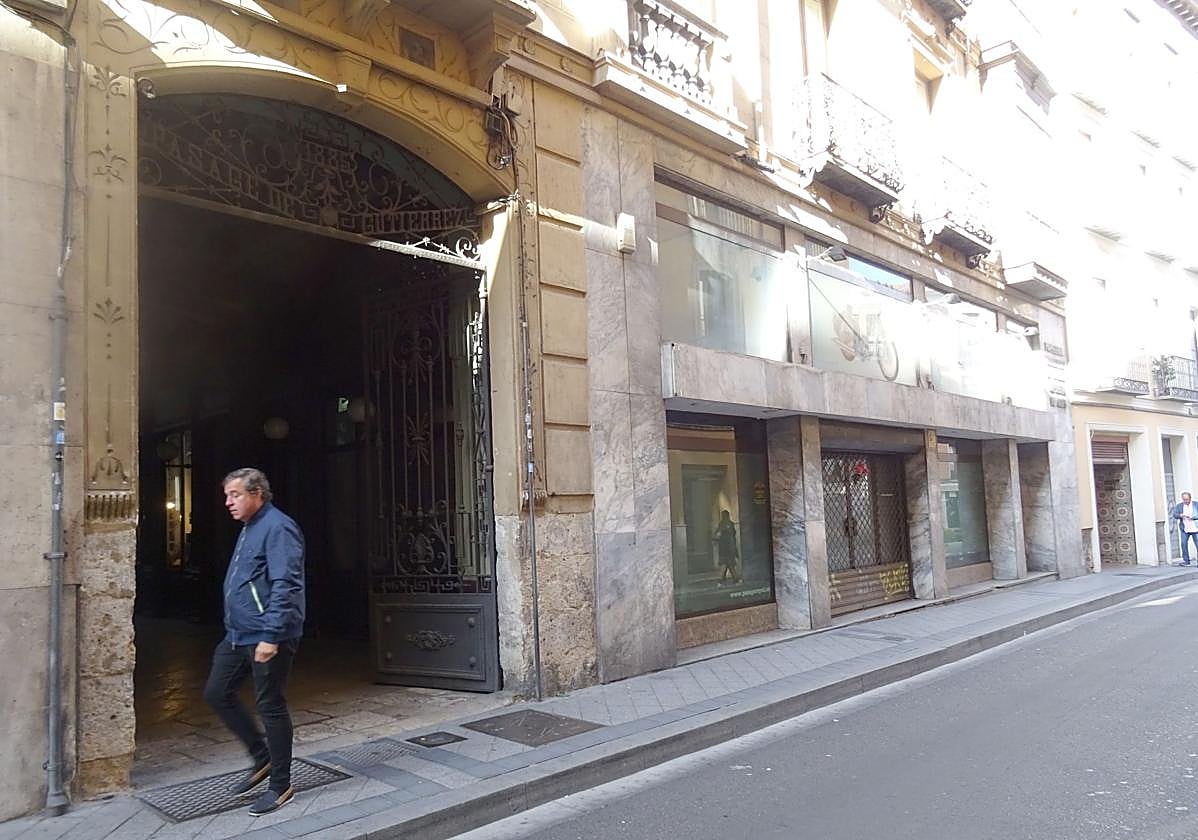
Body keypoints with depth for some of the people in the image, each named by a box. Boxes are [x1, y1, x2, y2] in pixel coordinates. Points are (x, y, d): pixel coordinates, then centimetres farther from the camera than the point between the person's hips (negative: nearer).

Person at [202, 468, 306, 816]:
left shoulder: (277, 528, -16)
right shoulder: (249, 528, 15)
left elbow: (285, 586, -23)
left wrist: (270, 636, -27)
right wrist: (234, 630, 23)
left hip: (266, 638, -10)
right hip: (238, 634, 10)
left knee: (270, 706, 0)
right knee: (216, 693, 13)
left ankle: (280, 785, 15)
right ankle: (262, 757, 26)